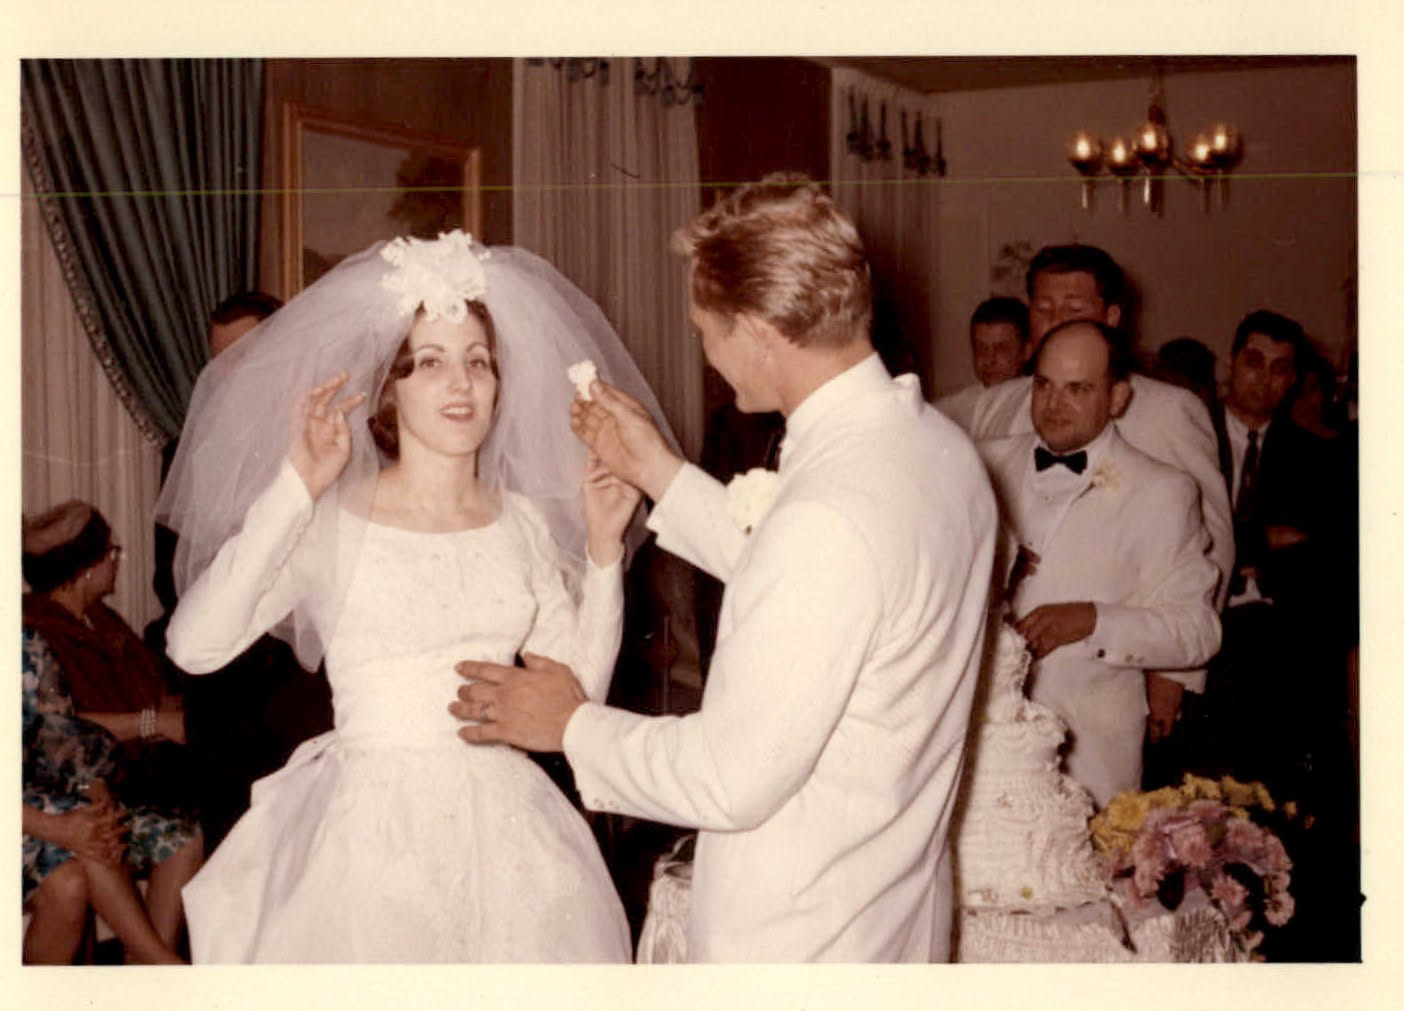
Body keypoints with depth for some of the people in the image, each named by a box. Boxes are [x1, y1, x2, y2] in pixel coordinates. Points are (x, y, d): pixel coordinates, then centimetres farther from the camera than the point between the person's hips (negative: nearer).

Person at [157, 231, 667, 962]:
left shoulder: (522, 521, 7)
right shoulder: (330, 521, -6)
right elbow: (194, 644, -19)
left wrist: (604, 550, 0)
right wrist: (295, 489, -19)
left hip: (506, 833, 4)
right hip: (371, 837, -4)